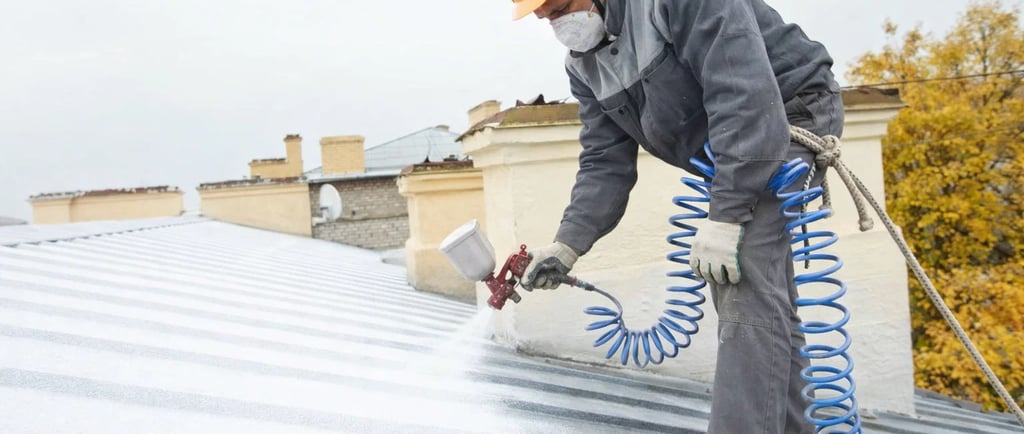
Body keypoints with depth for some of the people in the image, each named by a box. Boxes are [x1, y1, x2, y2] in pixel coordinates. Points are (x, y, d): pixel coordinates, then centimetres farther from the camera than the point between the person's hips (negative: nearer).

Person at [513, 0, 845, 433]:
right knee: (758, 293, 10)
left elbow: (744, 94, -31)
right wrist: (568, 243, -14)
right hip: (722, 156, 9)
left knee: (745, 286, -22)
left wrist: (724, 216, -33)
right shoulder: (583, 64, 1)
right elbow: (604, 161, 0)